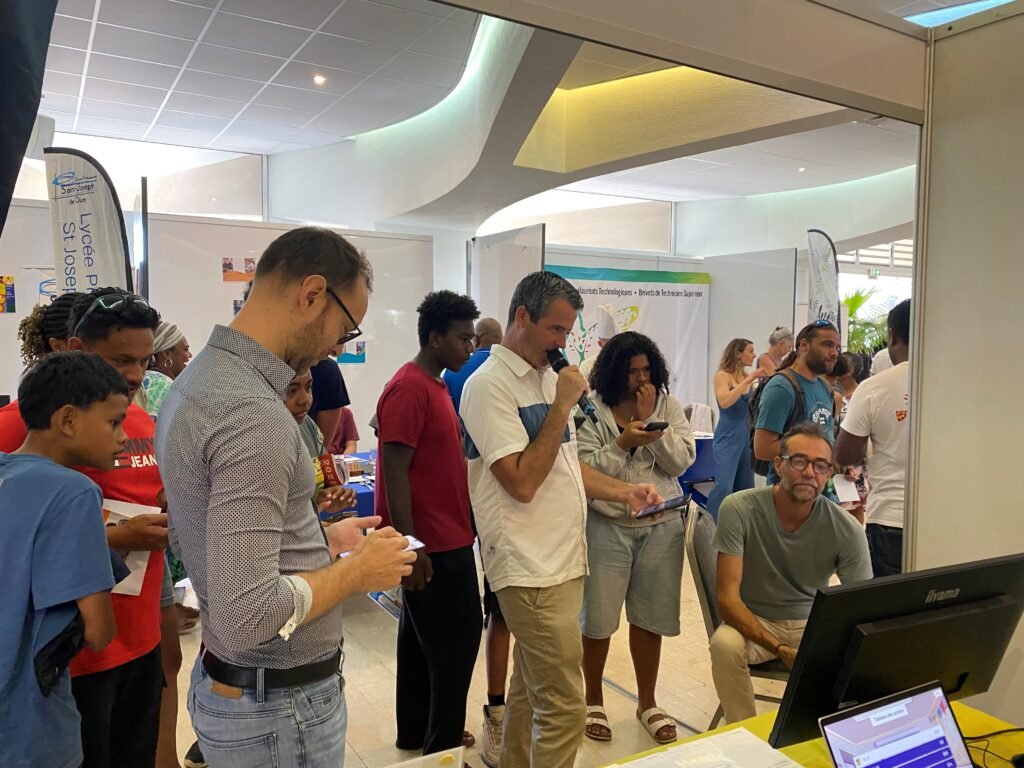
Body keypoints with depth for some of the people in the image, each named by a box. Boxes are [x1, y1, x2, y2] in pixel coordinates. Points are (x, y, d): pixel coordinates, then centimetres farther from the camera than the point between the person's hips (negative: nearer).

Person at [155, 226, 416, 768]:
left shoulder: (197, 382, 4)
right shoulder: (254, 414, -27)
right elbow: (248, 617, -31)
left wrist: (321, 540, 10)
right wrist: (357, 569, -16)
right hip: (280, 708, -9)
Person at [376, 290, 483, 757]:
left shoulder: (435, 386, 11)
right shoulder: (409, 389, -18)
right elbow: (394, 471, -21)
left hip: (444, 539, 10)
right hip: (432, 545, -10)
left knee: (422, 640, 18)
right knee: (456, 640, 0)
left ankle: (416, 735, 31)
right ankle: (442, 745, 16)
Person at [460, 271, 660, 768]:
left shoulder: (547, 377, 13)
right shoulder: (489, 385, -14)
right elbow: (522, 483, -21)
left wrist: (623, 491, 6)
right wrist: (562, 406, -17)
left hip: (563, 560, 9)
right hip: (530, 569, -9)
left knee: (530, 690, 21)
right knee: (563, 708, -5)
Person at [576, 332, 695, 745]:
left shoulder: (668, 405, 3)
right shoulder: (591, 409, -7)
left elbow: (681, 462, -4)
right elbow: (584, 468, -13)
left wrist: (651, 421, -14)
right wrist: (623, 442, -23)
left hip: (662, 525, 3)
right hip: (606, 525, -3)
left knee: (650, 618, 13)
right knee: (597, 618, 8)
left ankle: (647, 702, 33)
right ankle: (593, 700, 30)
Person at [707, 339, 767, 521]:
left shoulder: (748, 377, 9)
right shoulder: (722, 376, -8)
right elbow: (724, 402, -24)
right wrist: (748, 380, -23)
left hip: (747, 436, 7)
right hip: (727, 437, -7)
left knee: (745, 486, 11)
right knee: (724, 486, -15)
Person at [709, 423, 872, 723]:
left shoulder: (847, 529, -15)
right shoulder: (739, 509, -20)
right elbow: (727, 597, -22)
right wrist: (780, 650, -35)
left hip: (813, 623, 2)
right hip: (752, 621, -1)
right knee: (725, 644, -33)